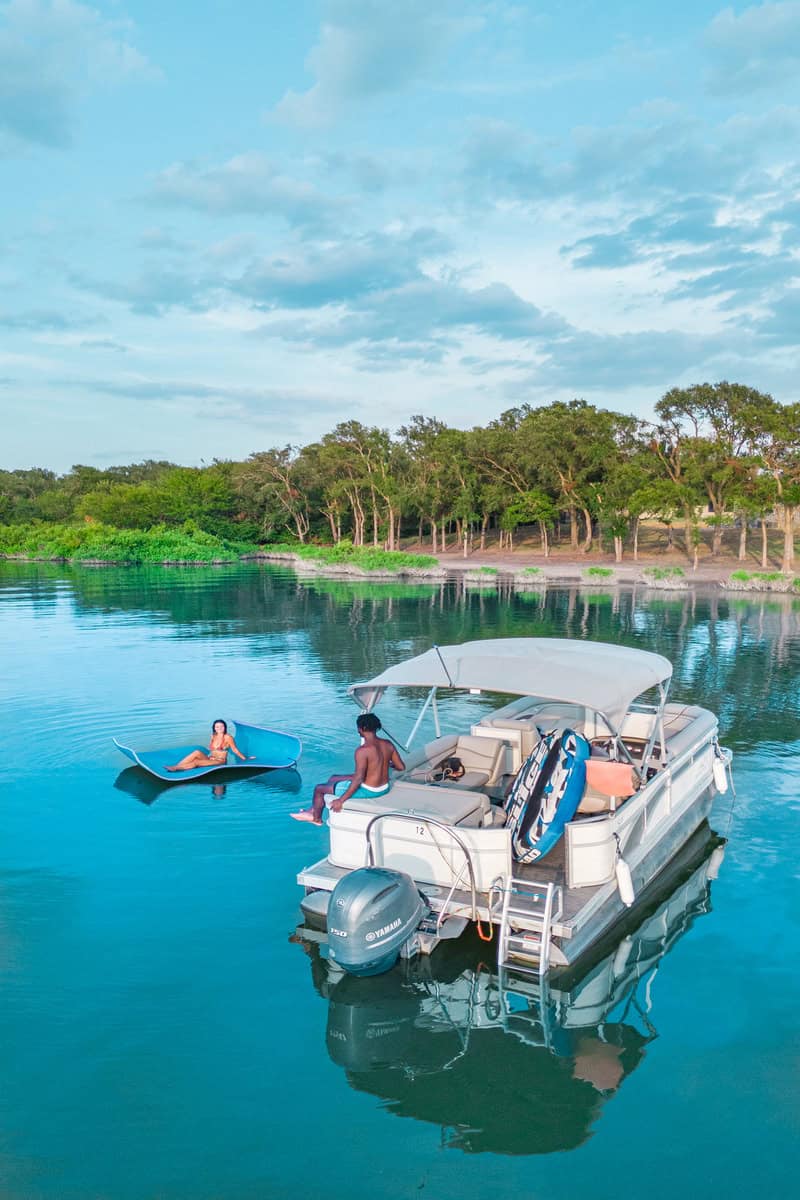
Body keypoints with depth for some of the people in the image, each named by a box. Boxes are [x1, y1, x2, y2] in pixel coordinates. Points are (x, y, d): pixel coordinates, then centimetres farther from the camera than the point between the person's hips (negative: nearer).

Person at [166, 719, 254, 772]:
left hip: (220, 762, -5)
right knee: (197, 752, -25)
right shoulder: (213, 736, 12)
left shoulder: (228, 737, -6)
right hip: (209, 759, 5)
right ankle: (176, 766, -32)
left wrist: (245, 759, -4)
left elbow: (235, 750, -3)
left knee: (196, 762, -28)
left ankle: (175, 768, -29)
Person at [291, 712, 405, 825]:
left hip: (368, 791, -8)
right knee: (333, 778, 25)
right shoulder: (388, 744, -5)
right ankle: (313, 810, 38)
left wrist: (341, 800, -21)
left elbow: (358, 779, -28)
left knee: (319, 788, 11)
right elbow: (401, 767, 3)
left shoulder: (363, 750, -26)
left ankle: (316, 818, 36)